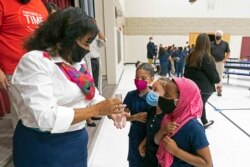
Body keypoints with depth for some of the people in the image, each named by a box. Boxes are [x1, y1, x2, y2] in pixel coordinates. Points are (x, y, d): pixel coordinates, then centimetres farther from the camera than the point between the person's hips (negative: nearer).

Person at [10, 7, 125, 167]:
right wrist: (96, 109, -26)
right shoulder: (34, 62, -21)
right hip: (44, 147, -7)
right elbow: (46, 117, -30)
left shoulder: (77, 61, 3)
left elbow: (91, 95, 7)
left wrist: (109, 110, -11)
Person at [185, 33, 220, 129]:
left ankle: (205, 122, 45)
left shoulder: (191, 56, -1)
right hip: (204, 87, -6)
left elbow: (186, 72, 6)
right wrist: (217, 80, 10)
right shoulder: (207, 57, -17)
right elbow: (213, 73, -11)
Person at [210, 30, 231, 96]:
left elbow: (228, 53, 6)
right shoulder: (211, 43, 4)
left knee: (220, 76, 5)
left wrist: (224, 60, -5)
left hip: (220, 63, 0)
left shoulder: (225, 44, 4)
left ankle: (219, 90, 15)